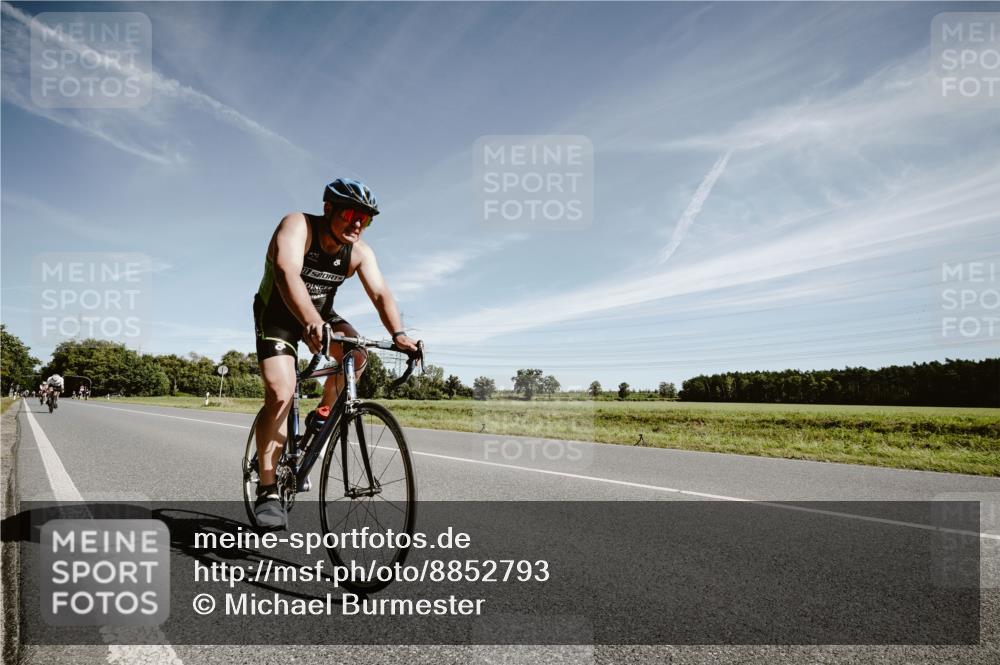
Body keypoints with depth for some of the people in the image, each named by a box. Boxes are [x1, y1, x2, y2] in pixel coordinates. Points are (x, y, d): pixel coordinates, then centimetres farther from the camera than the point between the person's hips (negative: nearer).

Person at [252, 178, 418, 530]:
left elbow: (380, 293, -21)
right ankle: (267, 491, -13)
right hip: (278, 314, -4)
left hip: (321, 315, 5)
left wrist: (398, 334, -40)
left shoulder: (360, 252, -12)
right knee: (280, 393, -21)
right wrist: (311, 323, -60)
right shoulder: (297, 226, -26)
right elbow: (286, 272, -43)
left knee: (356, 353, -22)